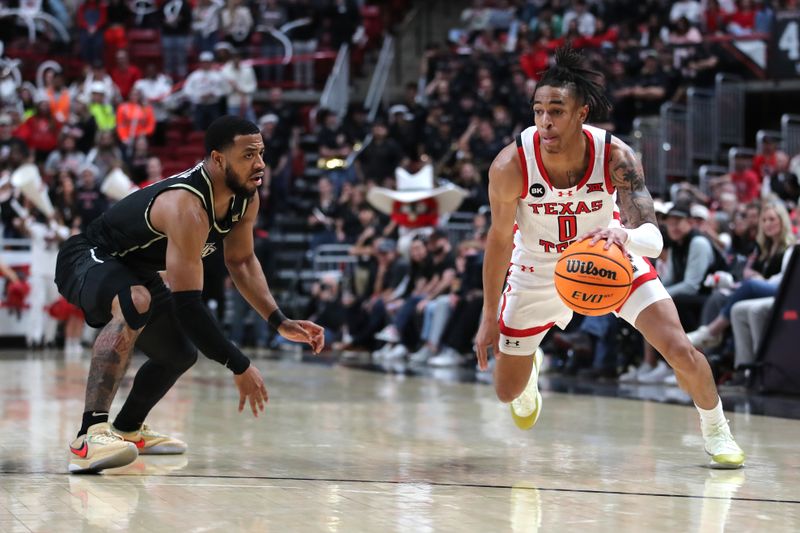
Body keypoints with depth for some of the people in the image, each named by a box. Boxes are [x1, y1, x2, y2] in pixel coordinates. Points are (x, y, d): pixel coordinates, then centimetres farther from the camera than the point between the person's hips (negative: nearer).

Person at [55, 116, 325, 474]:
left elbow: (241, 261, 10)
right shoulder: (187, 207, -36)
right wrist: (239, 367, -34)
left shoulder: (245, 199, -8)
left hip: (132, 270, 10)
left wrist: (280, 323, -1)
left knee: (181, 354, 22)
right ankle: (90, 435, -47)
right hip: (87, 258, -10)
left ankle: (128, 429, 46)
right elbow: (186, 303, -38)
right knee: (136, 303, -41)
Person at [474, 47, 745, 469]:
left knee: (680, 350, -14)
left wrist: (625, 236, -64)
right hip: (539, 269, 1)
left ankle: (715, 428, 18)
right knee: (507, 391, 8)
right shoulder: (511, 166, -30)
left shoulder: (615, 156, -30)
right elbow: (499, 238, -13)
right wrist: (489, 317, -7)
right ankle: (529, 368, 50)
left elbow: (653, 237, -38)